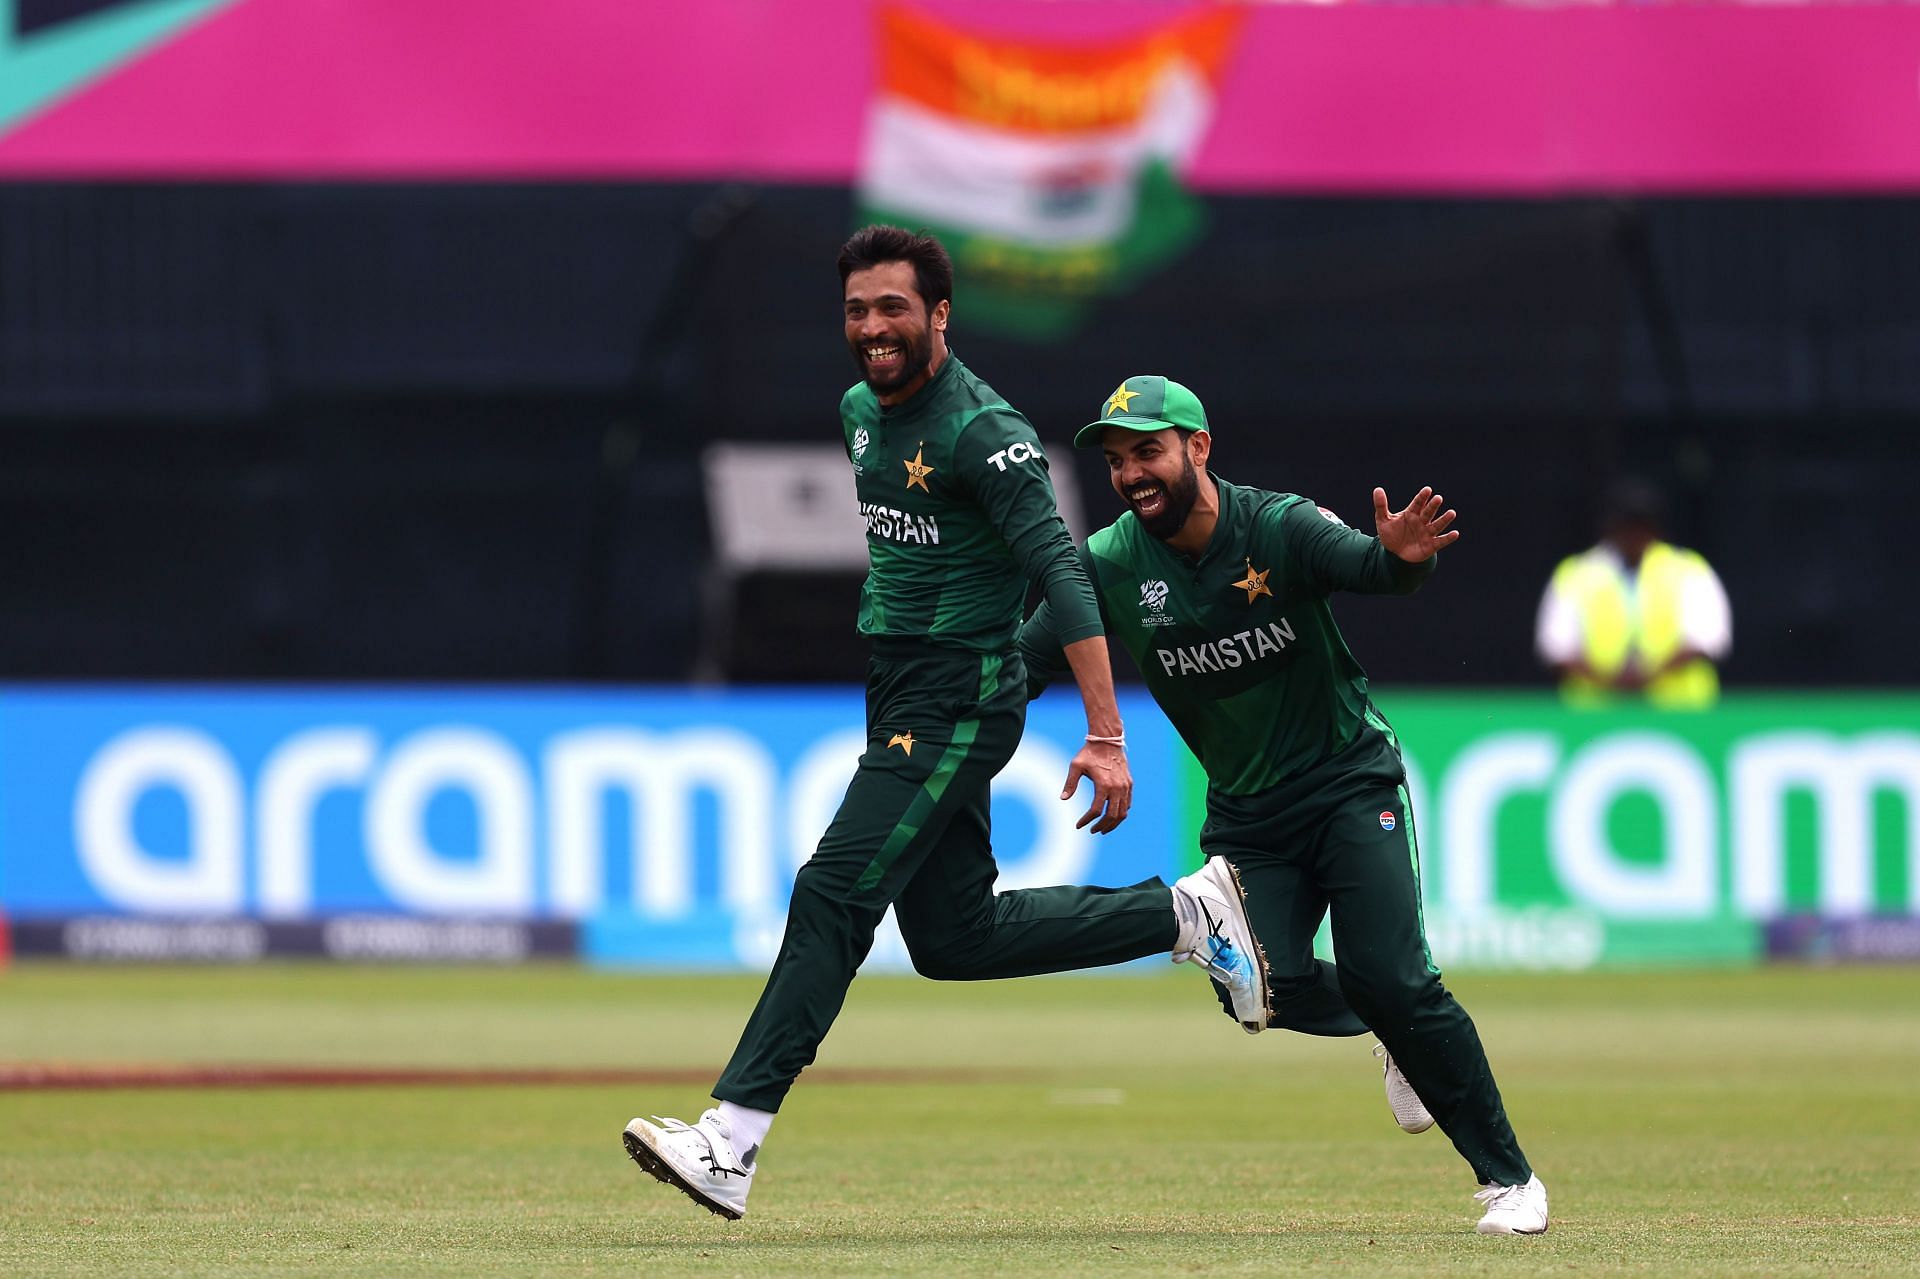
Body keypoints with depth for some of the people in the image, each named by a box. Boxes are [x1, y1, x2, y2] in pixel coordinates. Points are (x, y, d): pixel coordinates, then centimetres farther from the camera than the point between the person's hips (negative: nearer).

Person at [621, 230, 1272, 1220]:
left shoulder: (982, 432, -17)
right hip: (896, 694, 10)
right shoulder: (861, 412, 10)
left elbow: (1061, 576, -23)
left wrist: (1105, 738, -29)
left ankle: (730, 1143, -21)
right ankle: (1184, 916, 25)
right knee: (953, 940, 12)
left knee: (833, 896, -17)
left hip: (959, 706, -10)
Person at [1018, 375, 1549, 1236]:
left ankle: (1508, 1178, -4)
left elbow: (1364, 566, -34)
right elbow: (1023, 667, -9)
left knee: (1391, 981, -17)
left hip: (1350, 785, -3)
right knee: (1262, 993, -17)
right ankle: (1395, 1034, 17)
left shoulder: (1279, 528, -16)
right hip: (1246, 816, 3)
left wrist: (1402, 556, -58)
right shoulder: (1110, 566, -7)